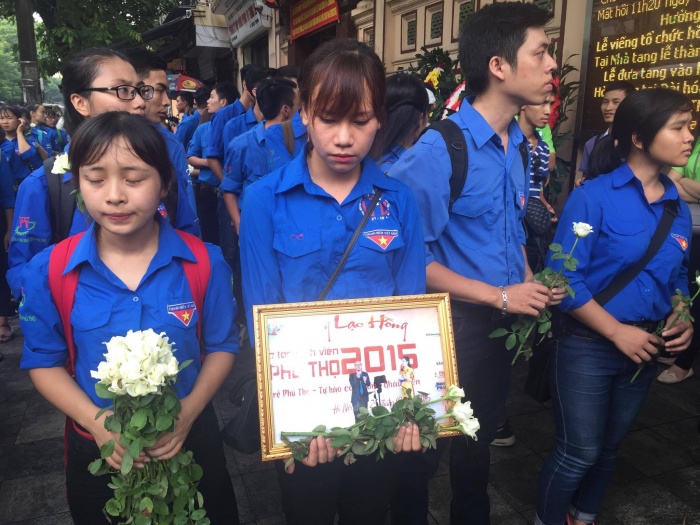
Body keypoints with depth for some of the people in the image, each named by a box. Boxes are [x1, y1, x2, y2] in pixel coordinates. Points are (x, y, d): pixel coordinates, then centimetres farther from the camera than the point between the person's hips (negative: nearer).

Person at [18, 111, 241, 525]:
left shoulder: (205, 263, -14)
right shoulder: (48, 272, -12)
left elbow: (222, 346, -5)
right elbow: (45, 362, -2)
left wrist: (187, 414, -19)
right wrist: (97, 422, -17)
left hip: (189, 439, 0)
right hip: (98, 448, 1)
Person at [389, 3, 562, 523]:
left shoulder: (518, 146, 5)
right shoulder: (438, 149, -21)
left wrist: (529, 284, 0)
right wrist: (499, 295, -19)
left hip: (504, 321, 8)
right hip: (452, 323, -7)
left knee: (480, 438, 26)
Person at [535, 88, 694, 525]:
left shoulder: (679, 208, 2)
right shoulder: (593, 197, -16)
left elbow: (677, 277, 14)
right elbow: (564, 278, -19)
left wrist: (681, 320, -5)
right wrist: (617, 331, -20)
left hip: (645, 348, 6)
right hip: (589, 346, -6)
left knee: (610, 447, 22)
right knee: (579, 453, 5)